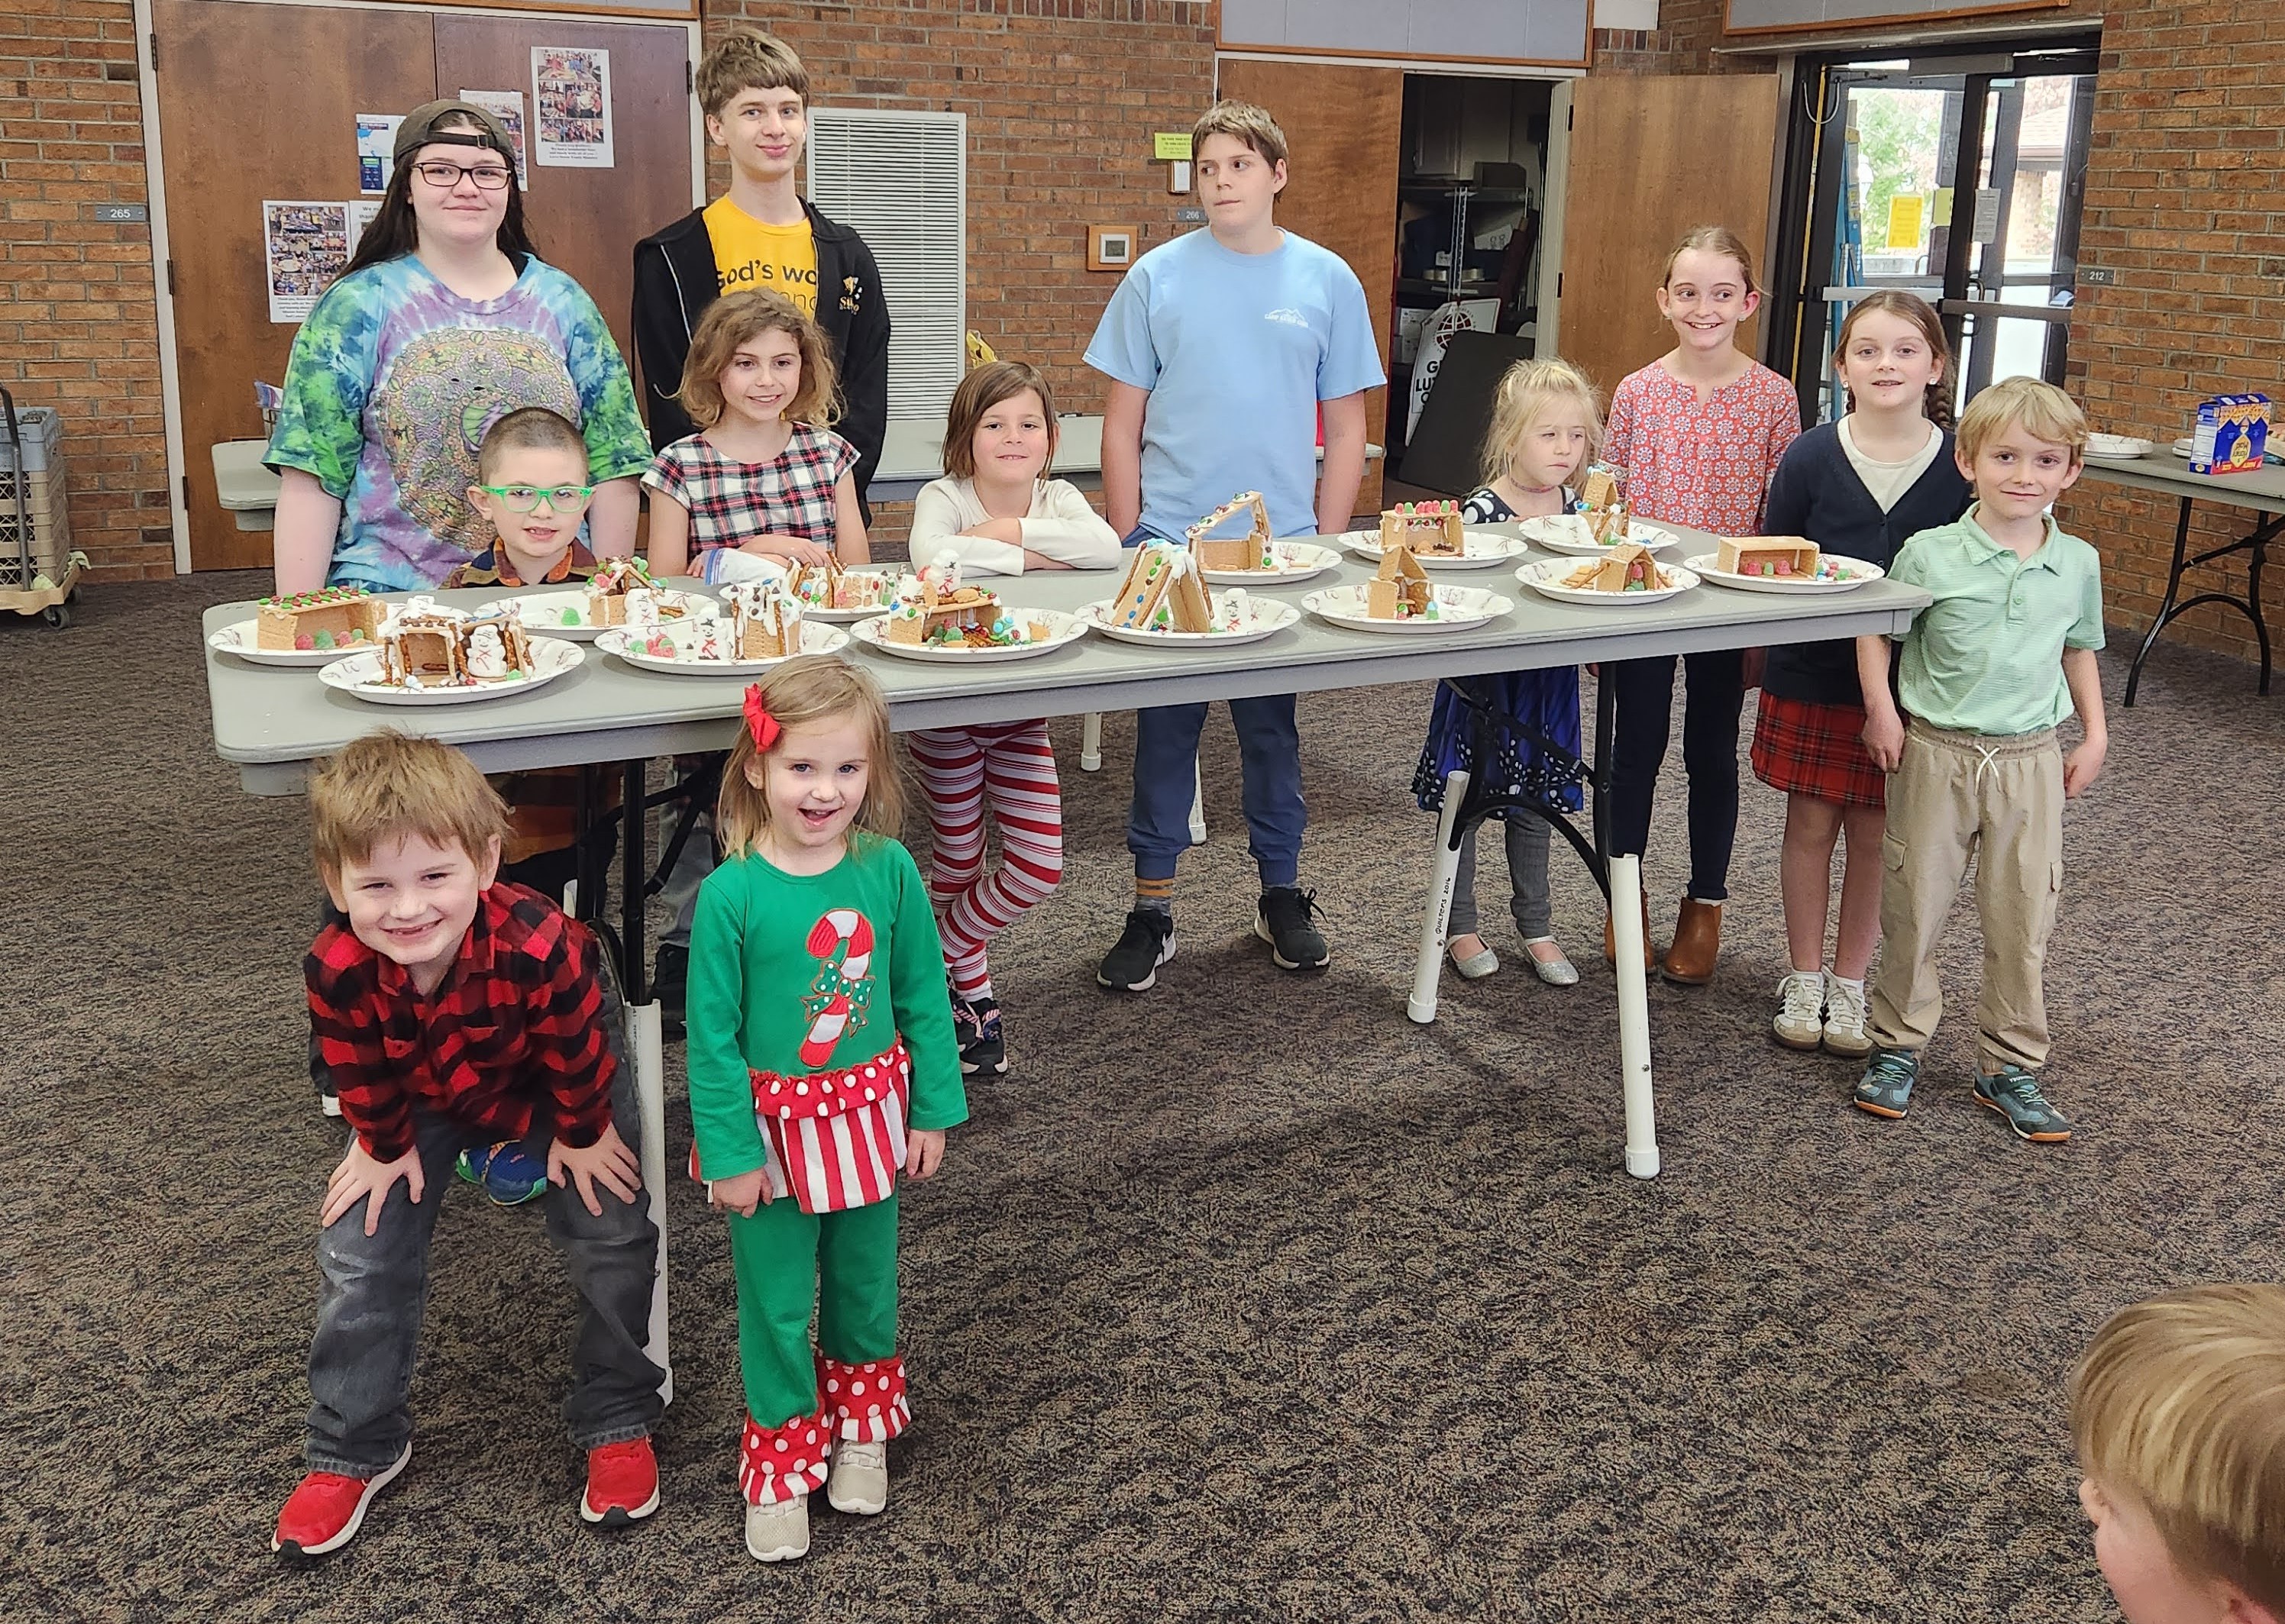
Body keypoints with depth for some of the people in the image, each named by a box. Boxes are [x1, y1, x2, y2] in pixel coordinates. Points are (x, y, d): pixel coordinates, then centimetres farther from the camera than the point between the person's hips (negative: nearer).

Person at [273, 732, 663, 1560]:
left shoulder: (539, 945, -44)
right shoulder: (338, 970, -36)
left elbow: (576, 1051, -23)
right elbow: (363, 1074, -13)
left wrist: (582, 1134, -9)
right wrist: (383, 1145, 1)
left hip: (549, 1079, -2)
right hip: (424, 1098, 2)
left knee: (611, 1236, -6)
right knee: (359, 1253, -1)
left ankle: (617, 1421, 16)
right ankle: (354, 1448, 19)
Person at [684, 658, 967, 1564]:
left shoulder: (889, 871, -12)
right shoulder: (731, 895, -20)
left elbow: (923, 998, -2)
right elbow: (712, 1037, -12)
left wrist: (933, 1109, 1)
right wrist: (730, 1152, -10)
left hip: (869, 1117, 3)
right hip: (772, 1128, -2)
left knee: (865, 1283, 21)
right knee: (777, 1303, 13)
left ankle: (863, 1427, 46)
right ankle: (783, 1463, 34)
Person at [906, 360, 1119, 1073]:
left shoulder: (1058, 499, -2)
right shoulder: (944, 497, -13)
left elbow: (1107, 547, -24)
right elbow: (931, 555, -37)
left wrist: (1013, 529, -27)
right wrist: (1029, 558, -27)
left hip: (1022, 712, 4)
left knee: (1039, 869, 1)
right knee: (958, 858, 7)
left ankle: (931, 957, 24)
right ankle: (972, 992, 31)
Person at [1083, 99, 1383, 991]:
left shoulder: (1327, 280, 2)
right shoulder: (1158, 276, 0)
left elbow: (1347, 429, 5)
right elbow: (1122, 421, 2)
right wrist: (1130, 544, -3)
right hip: (1168, 545, 0)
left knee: (1272, 725, 11)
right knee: (1164, 726, 5)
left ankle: (1281, 894, 26)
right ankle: (1152, 908, 15)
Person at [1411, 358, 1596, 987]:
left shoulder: (1575, 506, 1)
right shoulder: (1481, 510, -17)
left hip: (1547, 681, 5)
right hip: (1484, 679, -5)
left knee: (1532, 802, 17)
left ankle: (1536, 925, 30)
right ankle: (1459, 924, 23)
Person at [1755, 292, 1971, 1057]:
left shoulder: (1960, 467, -6)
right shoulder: (1808, 459, -7)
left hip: (1910, 685, 0)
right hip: (1812, 677, 0)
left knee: (1874, 833, 8)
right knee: (1811, 822, 8)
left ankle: (1849, 983, 24)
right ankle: (1804, 978, 24)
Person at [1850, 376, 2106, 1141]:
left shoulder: (2077, 563, 2)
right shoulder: (1930, 553, -8)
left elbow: (2079, 650, 15)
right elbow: (1874, 629, 0)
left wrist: (2095, 736, 11)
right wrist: (1881, 709, -9)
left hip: (2030, 762, 2)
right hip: (1936, 754, -2)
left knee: (2023, 919, 7)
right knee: (1915, 906, 7)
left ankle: (2011, 1066, 20)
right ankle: (1897, 1045, 24)